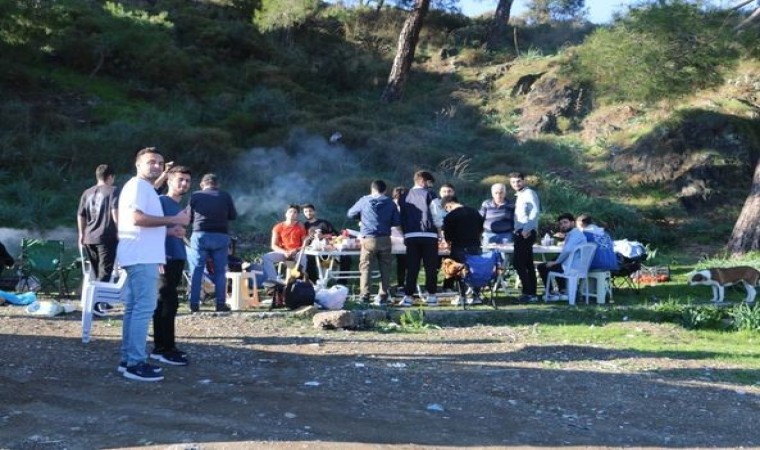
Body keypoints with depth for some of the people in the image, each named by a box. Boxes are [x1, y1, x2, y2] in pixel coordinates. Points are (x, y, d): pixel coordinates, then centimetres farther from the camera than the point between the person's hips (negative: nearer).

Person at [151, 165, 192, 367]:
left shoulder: (179, 206, 20)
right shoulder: (160, 201, -7)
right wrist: (169, 231, -23)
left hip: (177, 259, 9)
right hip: (165, 258, -9)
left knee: (164, 303, 10)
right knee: (169, 303, -10)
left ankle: (161, 348, 12)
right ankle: (166, 349, -7)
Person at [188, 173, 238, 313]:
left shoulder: (195, 195, 4)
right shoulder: (225, 196, 4)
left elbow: (189, 217, 9)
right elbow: (233, 216, 10)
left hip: (200, 235, 0)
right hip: (221, 236, 0)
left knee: (197, 270, 5)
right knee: (220, 271, 6)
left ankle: (194, 303, 1)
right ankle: (220, 303, 4)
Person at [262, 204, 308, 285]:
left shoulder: (301, 227, 2)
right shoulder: (278, 227, 4)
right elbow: (274, 245, 1)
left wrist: (296, 250, -19)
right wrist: (284, 252, -16)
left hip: (297, 253, -2)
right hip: (282, 252, 2)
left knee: (303, 257, -38)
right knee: (266, 257, -22)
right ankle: (274, 280, -31)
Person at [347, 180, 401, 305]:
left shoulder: (364, 201, 4)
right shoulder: (390, 203, 6)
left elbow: (350, 214, 14)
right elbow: (397, 222, 6)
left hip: (368, 239, -1)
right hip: (385, 239, 2)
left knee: (365, 267, 1)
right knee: (385, 268, 7)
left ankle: (364, 296, -6)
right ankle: (382, 296, 6)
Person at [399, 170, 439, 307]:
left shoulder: (405, 196, 11)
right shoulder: (428, 194, -2)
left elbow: (401, 218, 12)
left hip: (411, 236, 4)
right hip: (429, 235, -4)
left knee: (411, 267, 5)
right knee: (431, 267, 4)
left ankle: (408, 296, 2)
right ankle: (431, 296, 6)